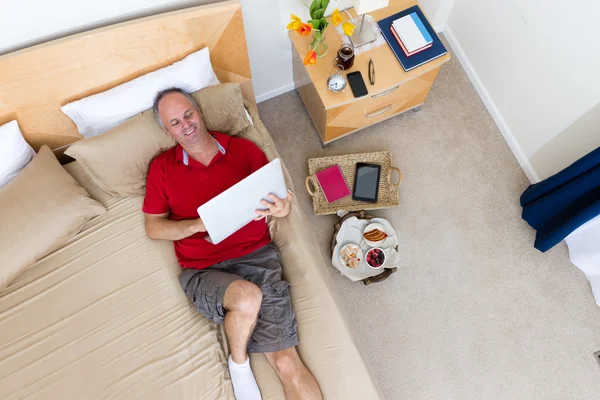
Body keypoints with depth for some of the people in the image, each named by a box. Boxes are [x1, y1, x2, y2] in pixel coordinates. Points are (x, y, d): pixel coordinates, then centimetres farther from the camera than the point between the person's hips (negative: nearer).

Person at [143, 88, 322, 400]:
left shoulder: (243, 149, 7)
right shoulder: (161, 168, 8)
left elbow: (276, 198, 12)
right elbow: (153, 228, 7)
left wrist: (281, 209, -14)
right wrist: (199, 225, -11)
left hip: (257, 256, 1)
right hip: (202, 271, 0)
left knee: (286, 362, -12)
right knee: (247, 298, -33)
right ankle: (238, 363, 0)